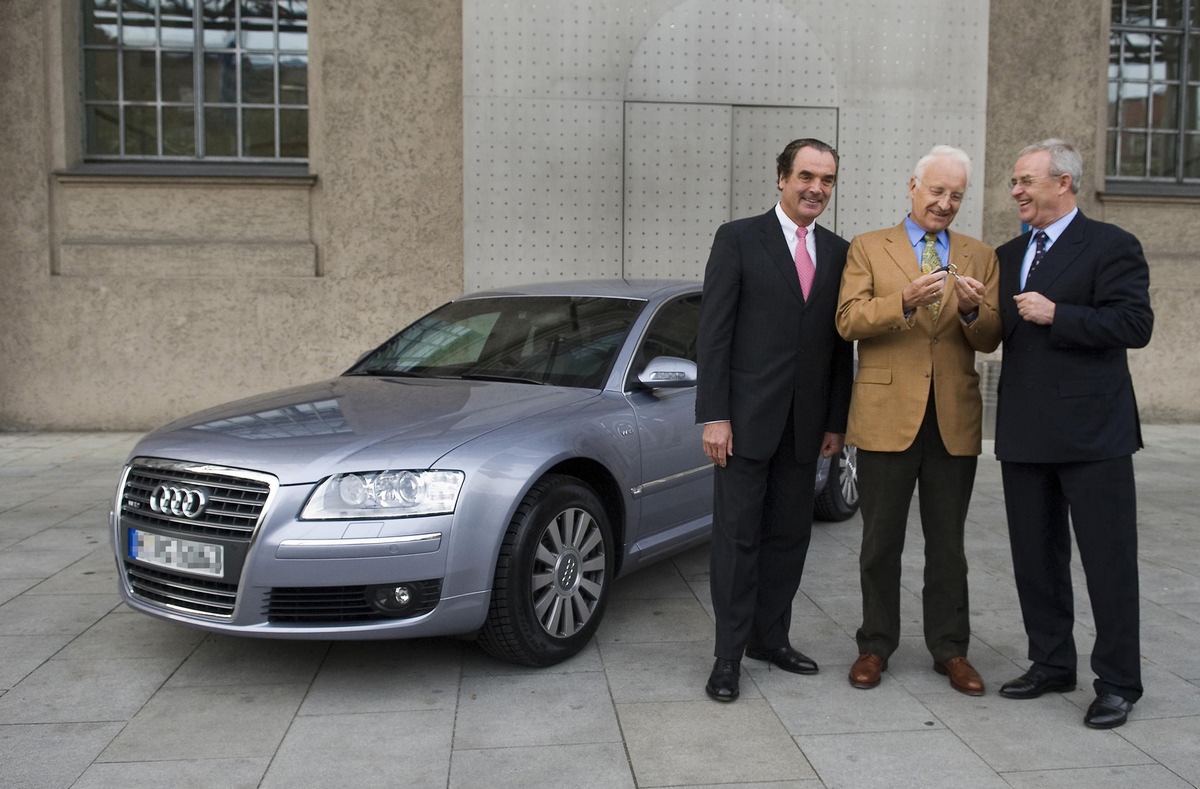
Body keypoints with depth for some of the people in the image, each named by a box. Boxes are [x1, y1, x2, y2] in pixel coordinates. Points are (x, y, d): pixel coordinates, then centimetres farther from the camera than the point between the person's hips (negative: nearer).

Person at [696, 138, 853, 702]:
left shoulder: (838, 252, 11)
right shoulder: (738, 239, -3)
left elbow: (841, 343, 12)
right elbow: (713, 332, -7)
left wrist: (836, 420, 8)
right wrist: (714, 416, -13)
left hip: (805, 423, 5)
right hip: (747, 417, -4)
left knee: (789, 535, 11)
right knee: (737, 537, 1)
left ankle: (770, 638, 26)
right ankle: (729, 654, 10)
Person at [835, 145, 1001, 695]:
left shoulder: (980, 257, 12)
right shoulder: (868, 248, 5)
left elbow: (990, 341, 5)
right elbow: (848, 320, -8)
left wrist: (975, 309, -16)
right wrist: (905, 301, -23)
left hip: (955, 421, 2)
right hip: (886, 417, -2)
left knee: (948, 545, 10)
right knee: (881, 543, 8)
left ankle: (950, 650, 23)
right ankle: (875, 645, 21)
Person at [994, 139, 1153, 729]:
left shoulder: (1110, 246, -4)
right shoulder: (1007, 256, 15)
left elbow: (1136, 324, -14)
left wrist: (1056, 315, -18)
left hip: (1091, 433, -6)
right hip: (1025, 432, 7)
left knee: (1108, 560, 2)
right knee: (1035, 558, 13)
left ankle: (1118, 681, 13)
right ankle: (1052, 664, 27)